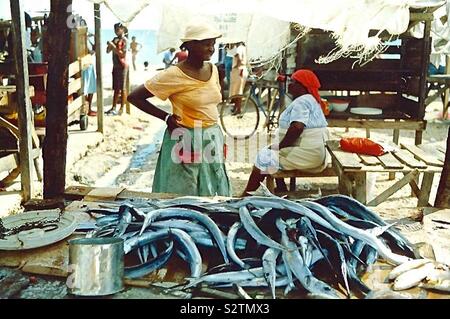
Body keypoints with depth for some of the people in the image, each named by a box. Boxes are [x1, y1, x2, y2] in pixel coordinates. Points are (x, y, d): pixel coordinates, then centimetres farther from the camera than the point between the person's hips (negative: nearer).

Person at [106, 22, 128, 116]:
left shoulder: (124, 40, -9)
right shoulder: (114, 39, 14)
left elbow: (122, 54, -17)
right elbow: (108, 51, 12)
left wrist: (113, 46, -18)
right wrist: (110, 45, -8)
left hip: (122, 66, -7)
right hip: (115, 66, 7)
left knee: (122, 88, -2)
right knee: (116, 88, 9)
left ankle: (121, 109, 1)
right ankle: (113, 108, 13)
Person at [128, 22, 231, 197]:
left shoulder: (212, 69, 5)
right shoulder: (175, 75, -15)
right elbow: (134, 97, -11)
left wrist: (220, 141, 17)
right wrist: (167, 117, -11)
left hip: (212, 140, 7)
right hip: (186, 142, -6)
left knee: (214, 200, 14)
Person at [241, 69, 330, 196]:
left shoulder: (301, 101, -14)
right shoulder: (312, 100, 20)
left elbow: (297, 127, -28)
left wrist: (279, 146, -17)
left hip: (307, 155, -10)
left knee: (264, 157, -4)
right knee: (274, 153, 19)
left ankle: (246, 196, 4)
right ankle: (282, 191, 17)